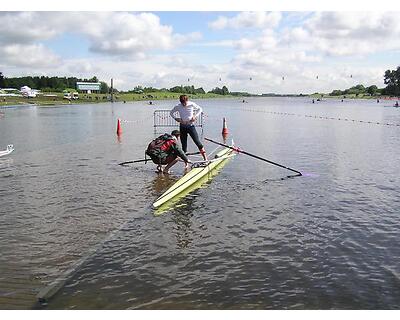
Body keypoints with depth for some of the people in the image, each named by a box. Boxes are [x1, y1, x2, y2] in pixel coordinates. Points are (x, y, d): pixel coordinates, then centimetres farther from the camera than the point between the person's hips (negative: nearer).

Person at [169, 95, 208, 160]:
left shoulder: (192, 104, -8)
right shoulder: (178, 107, -5)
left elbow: (200, 109, 9)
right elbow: (171, 112, 12)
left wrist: (195, 116, -5)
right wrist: (175, 118, -4)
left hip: (190, 125, -2)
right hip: (182, 126, 2)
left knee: (197, 141, -7)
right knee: (184, 144, 4)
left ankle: (205, 157, -4)